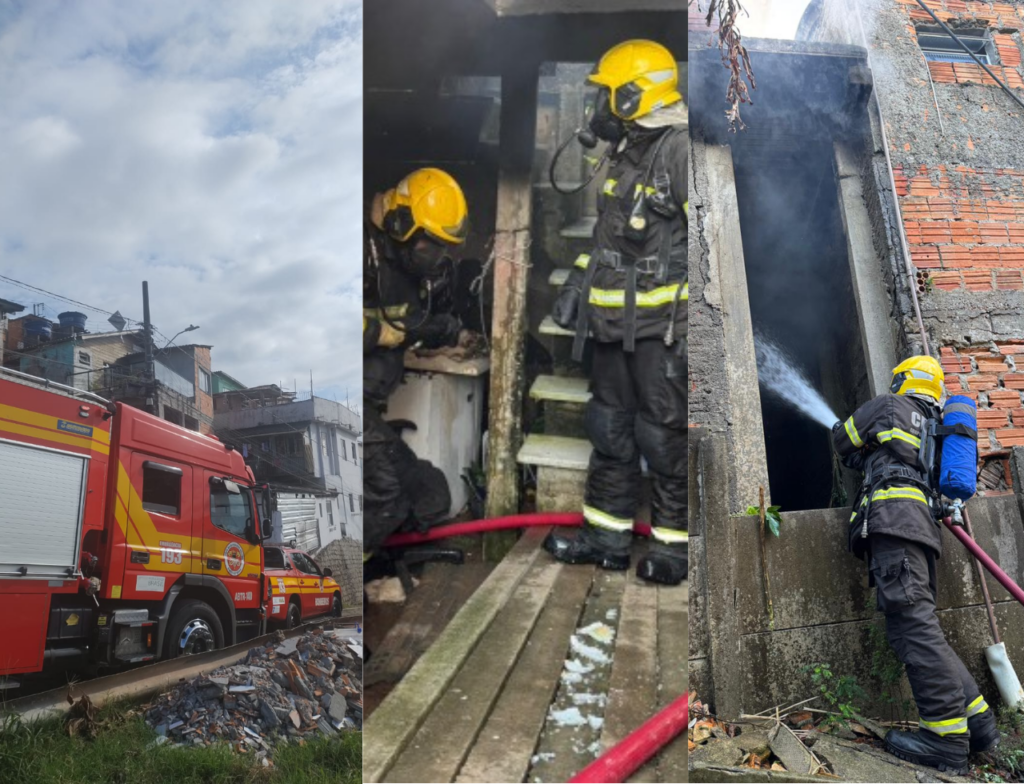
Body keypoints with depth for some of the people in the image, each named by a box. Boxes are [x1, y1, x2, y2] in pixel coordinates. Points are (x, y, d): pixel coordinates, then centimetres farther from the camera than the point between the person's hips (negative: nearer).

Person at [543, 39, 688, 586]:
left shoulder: (679, 151, -14)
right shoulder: (624, 152, 15)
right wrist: (576, 286, 23)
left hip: (663, 326, -9)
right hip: (616, 325, 10)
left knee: (665, 437, 0)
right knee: (609, 428, 14)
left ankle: (675, 544, 16)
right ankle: (606, 536, 26)